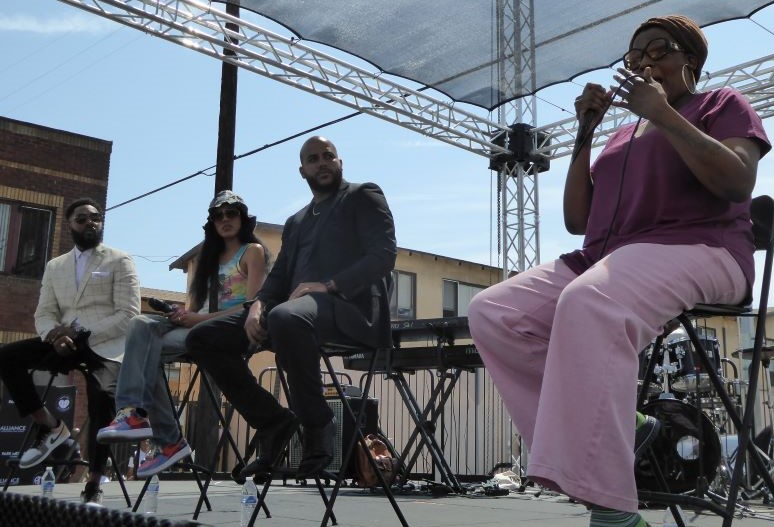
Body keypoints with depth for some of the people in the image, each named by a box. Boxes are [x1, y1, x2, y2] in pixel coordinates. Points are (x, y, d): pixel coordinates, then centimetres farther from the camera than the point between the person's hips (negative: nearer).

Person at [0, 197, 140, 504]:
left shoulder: (119, 261, 5)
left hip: (105, 344, -5)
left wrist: (82, 332, -17)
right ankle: (49, 426, -3)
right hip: (67, 344, 5)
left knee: (103, 401, -30)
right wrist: (55, 334, -15)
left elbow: (129, 315, -5)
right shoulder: (55, 266, 20)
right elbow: (43, 315, 11)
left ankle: (93, 488, -18)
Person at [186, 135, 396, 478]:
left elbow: (383, 254, -4)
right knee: (203, 338, -5)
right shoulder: (296, 222, 29)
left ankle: (317, 427, -21)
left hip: (349, 305, -7)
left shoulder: (363, 196, 11)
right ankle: (273, 422, -1)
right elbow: (279, 276, 21)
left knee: (286, 317, -40)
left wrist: (329, 285, -17)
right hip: (298, 307, 7)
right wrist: (259, 304, -3)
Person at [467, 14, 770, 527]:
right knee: (491, 312, -16)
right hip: (605, 260, 7)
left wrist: (662, 113, -7)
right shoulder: (621, 136, 29)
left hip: (694, 250, -6)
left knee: (588, 305, -40)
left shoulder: (723, 104, 14)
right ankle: (617, 424, -16)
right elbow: (577, 220, 20)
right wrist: (585, 133, 12)